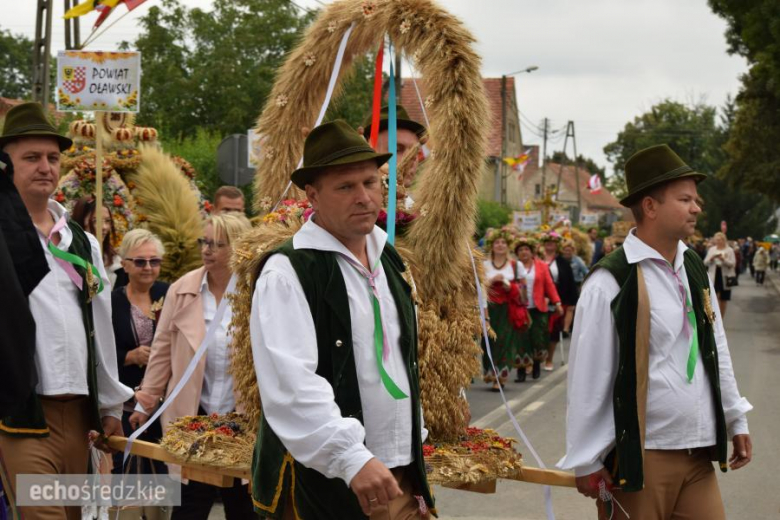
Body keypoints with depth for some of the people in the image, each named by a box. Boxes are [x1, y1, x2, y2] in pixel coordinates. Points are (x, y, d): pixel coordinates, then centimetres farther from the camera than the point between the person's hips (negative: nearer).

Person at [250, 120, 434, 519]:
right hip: (324, 481, -7)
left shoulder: (388, 262, 13)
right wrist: (353, 459, -29)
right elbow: (291, 384, -23)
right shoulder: (288, 273, -12)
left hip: (400, 477, 7)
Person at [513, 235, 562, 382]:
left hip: (538, 309, 1)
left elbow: (550, 285, 4)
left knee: (538, 337, 0)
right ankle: (522, 371, 5)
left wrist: (557, 303, -1)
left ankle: (536, 364, 26)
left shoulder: (541, 266, 6)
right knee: (522, 340, -4)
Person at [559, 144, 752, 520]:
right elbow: (587, 379, -12)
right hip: (640, 457, -6)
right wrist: (587, 462, -8)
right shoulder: (610, 284, -15)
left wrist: (736, 420, 18)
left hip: (699, 453, 6)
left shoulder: (694, 270, 8)